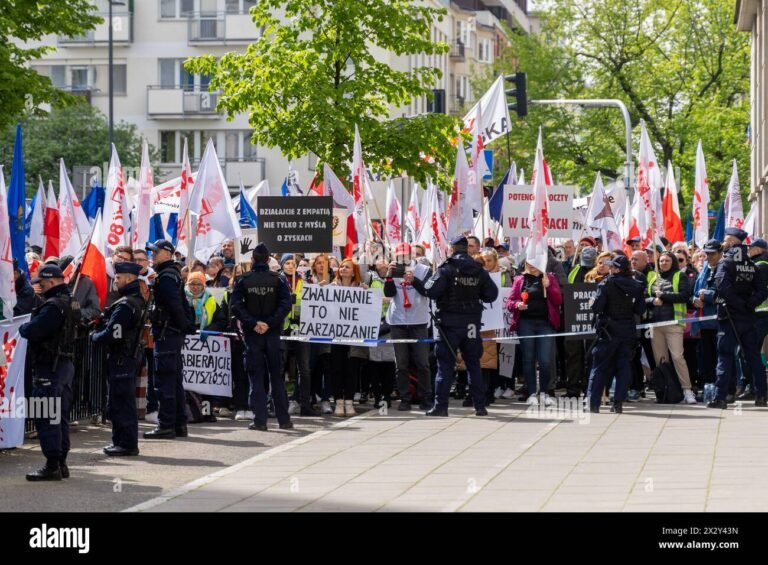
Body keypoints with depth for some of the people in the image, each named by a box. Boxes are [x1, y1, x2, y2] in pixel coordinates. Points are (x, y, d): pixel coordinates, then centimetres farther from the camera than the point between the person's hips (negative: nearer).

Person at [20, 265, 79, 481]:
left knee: (45, 418, -6)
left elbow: (32, 331, -25)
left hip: (49, 368, -10)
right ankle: (61, 463, 19)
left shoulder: (53, 306, -19)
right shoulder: (71, 303, 12)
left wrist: (22, 327, -5)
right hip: (66, 364, 10)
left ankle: (52, 466, -7)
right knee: (60, 417, 14)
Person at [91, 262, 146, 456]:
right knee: (126, 401, 16)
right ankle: (124, 441, 22)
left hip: (121, 358, -10)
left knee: (120, 402, -4)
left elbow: (112, 334, -25)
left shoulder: (124, 305, -20)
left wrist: (94, 336, -6)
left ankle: (126, 443, -2)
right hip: (134, 355, 10)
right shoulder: (139, 301, 10)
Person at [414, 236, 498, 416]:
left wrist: (414, 281, -2)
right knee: (473, 363, 10)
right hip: (472, 323, 3)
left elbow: (431, 290, -17)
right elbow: (492, 294, 3)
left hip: (450, 322, -3)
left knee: (445, 363, 1)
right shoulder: (479, 270, 4)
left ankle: (441, 405, -3)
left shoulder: (447, 269, -8)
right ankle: (480, 406, 9)